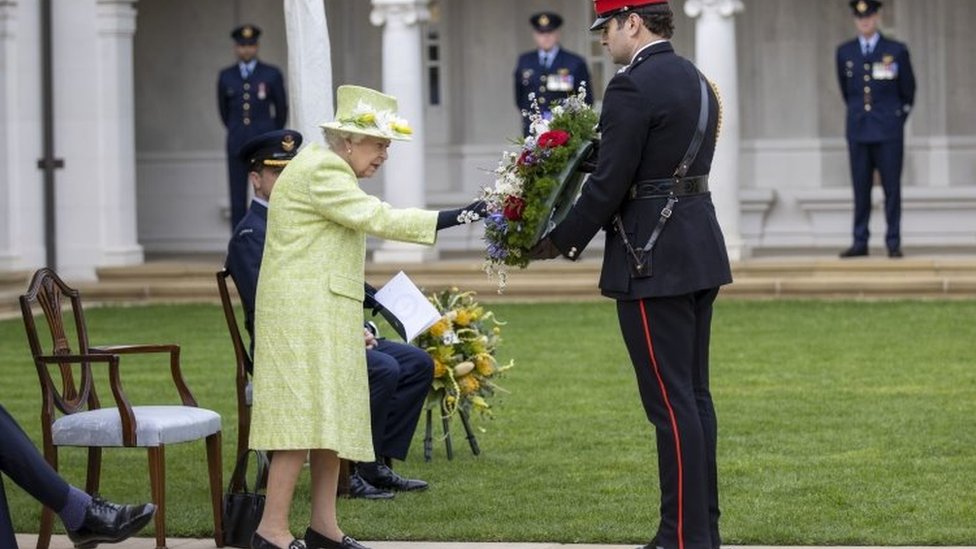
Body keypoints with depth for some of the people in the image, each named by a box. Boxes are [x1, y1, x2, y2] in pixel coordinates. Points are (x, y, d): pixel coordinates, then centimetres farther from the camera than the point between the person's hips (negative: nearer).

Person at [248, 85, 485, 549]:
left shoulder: (325, 166, 19)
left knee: (332, 419, 9)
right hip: (303, 314, -11)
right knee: (306, 419, -13)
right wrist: (455, 218, -26)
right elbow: (378, 219, -23)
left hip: (324, 315, 11)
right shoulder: (320, 169, -14)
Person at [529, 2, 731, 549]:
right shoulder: (697, 81, 14)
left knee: (671, 400, -6)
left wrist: (560, 242, -5)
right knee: (694, 392, 13)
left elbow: (609, 183, -17)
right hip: (700, 250, 9)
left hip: (653, 258, -9)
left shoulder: (632, 87, -15)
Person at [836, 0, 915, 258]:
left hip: (888, 131, -2)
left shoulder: (896, 50, 0)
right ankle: (860, 242, 6)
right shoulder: (844, 52, 7)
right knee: (860, 189, 3)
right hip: (858, 131, 2)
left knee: (892, 188, -1)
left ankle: (894, 243, 4)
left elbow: (908, 90, 11)